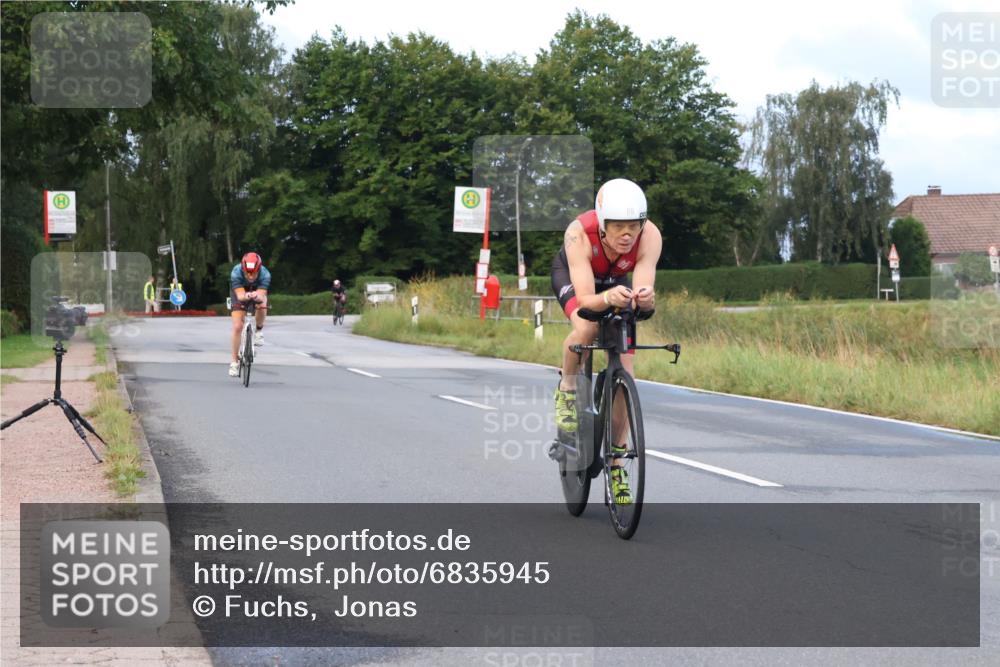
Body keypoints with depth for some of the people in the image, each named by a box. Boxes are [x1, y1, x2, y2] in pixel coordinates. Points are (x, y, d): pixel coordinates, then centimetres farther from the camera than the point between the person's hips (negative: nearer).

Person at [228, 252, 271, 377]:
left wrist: (257, 296, -66)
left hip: (258, 293, 0)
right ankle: (234, 362, 2)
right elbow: (240, 295, -43)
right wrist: (246, 296, -65)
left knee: (262, 307, -34)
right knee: (237, 327, -11)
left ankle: (259, 330, -2)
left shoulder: (265, 274, -35)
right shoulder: (236, 273, -36)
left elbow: (261, 296, -43)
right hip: (240, 293, 0)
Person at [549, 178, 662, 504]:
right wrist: (607, 298, -67)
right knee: (587, 328, -36)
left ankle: (617, 461, 5)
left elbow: (644, 288, -43)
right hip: (570, 273, -2)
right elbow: (585, 299, -46)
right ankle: (567, 388, -4)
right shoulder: (580, 233, -41)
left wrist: (644, 297, -66)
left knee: (624, 370, -7)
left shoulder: (650, 236, -36)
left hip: (615, 280, 2)